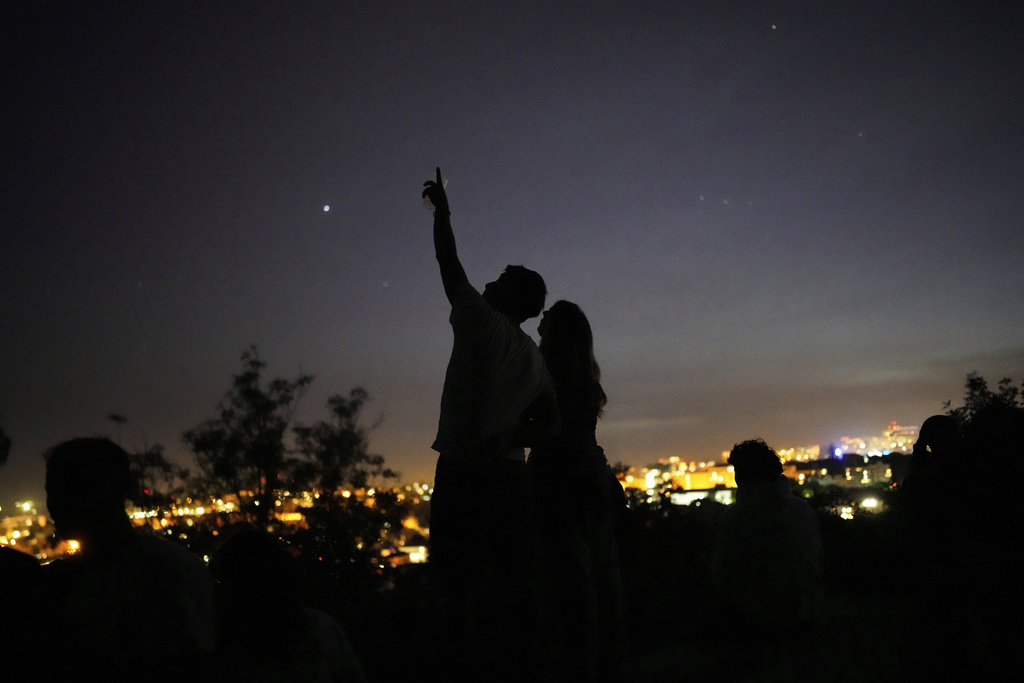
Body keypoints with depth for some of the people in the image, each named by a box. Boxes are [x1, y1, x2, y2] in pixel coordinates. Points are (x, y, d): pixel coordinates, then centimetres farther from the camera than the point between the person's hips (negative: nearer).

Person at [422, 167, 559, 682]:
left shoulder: (484, 325, -5)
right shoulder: (535, 359, 14)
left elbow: (449, 265, 2)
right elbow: (550, 423, 14)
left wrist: (441, 208, 14)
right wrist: (509, 439, 5)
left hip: (463, 472, -7)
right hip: (510, 475, 7)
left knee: (457, 582, -2)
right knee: (516, 581, 9)